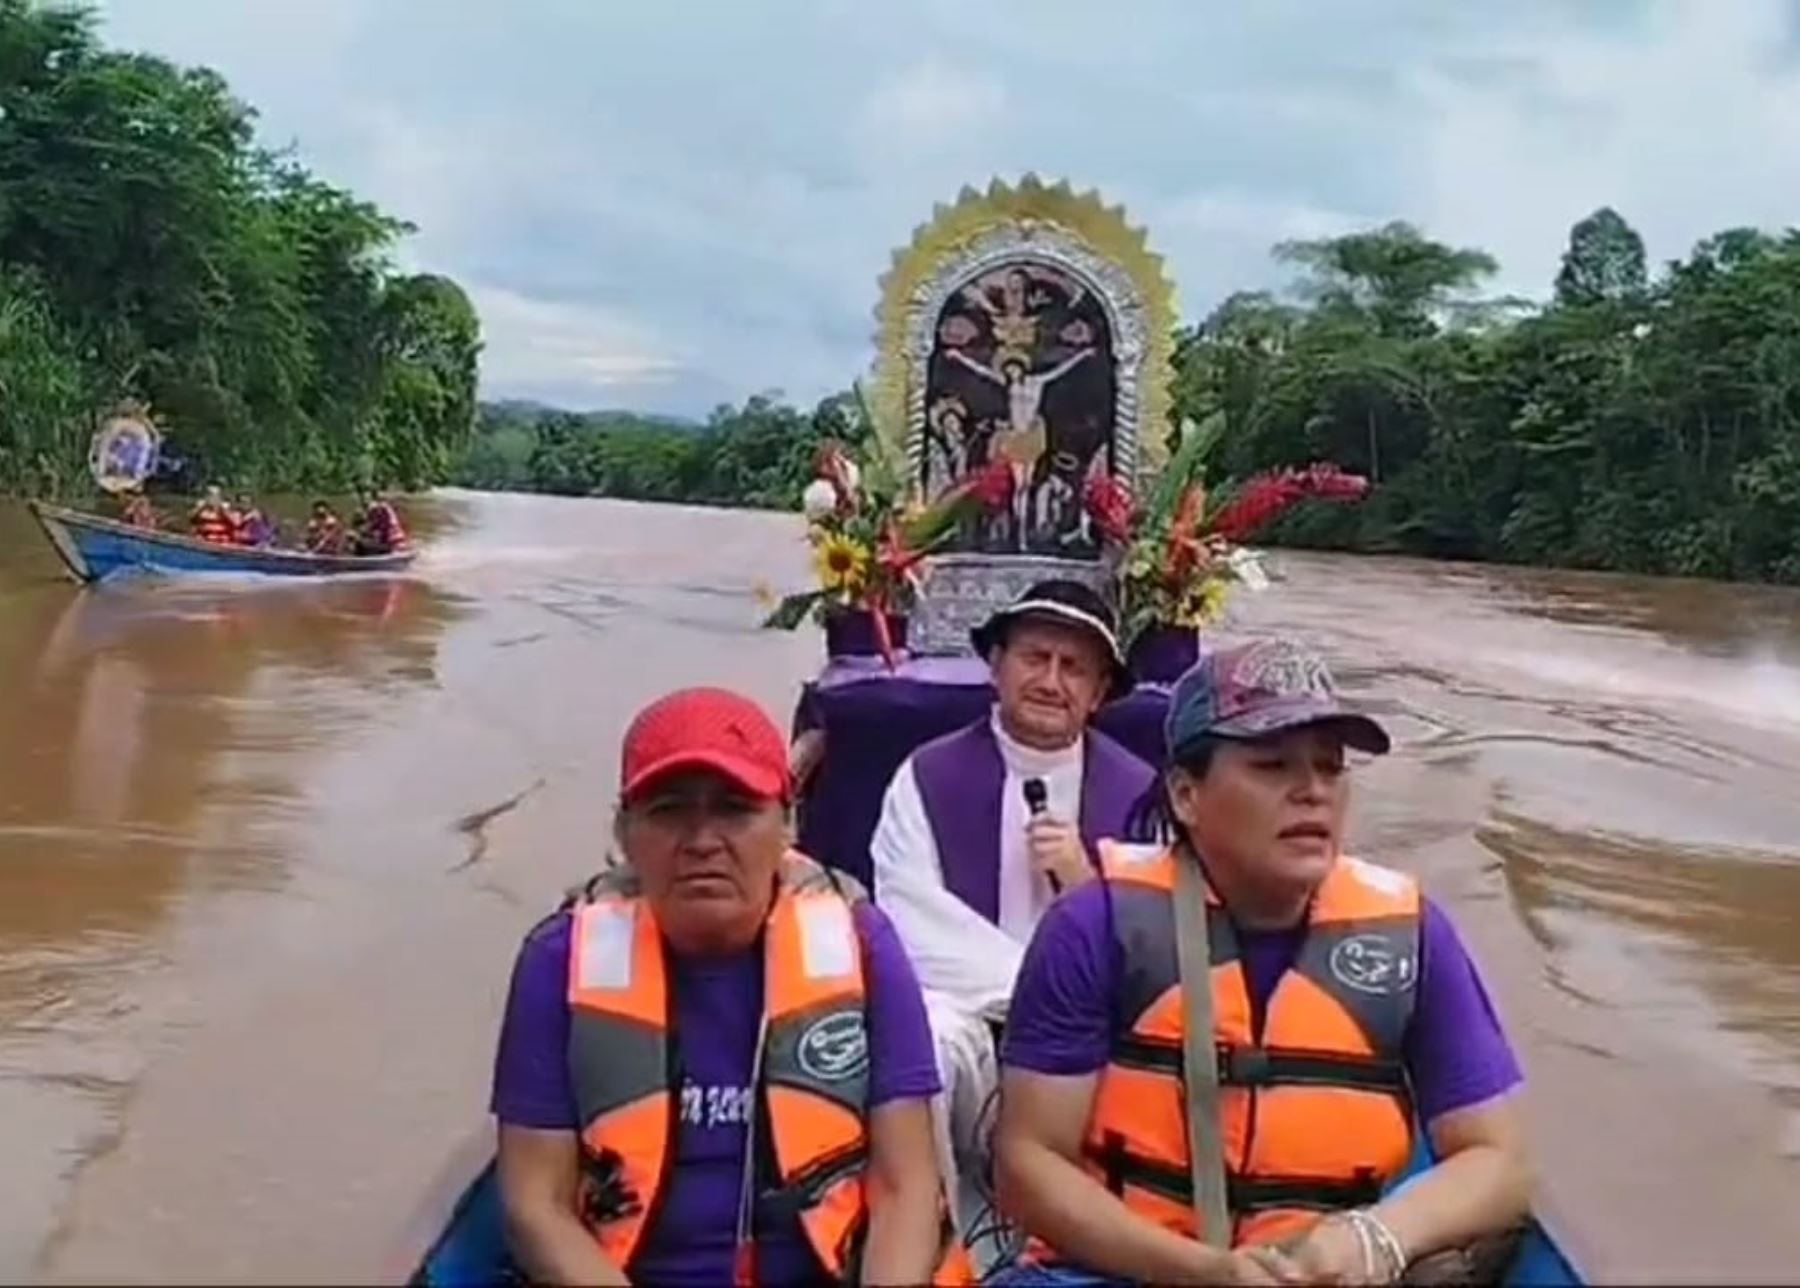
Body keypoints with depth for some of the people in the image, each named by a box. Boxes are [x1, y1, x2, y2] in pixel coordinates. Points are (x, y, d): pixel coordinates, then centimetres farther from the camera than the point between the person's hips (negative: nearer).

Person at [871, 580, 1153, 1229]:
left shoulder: (1139, 793, 6)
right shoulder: (926, 778, 1)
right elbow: (912, 931, -9)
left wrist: (1085, 882, -15)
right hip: (965, 1021, -1)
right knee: (926, 1032, -33)